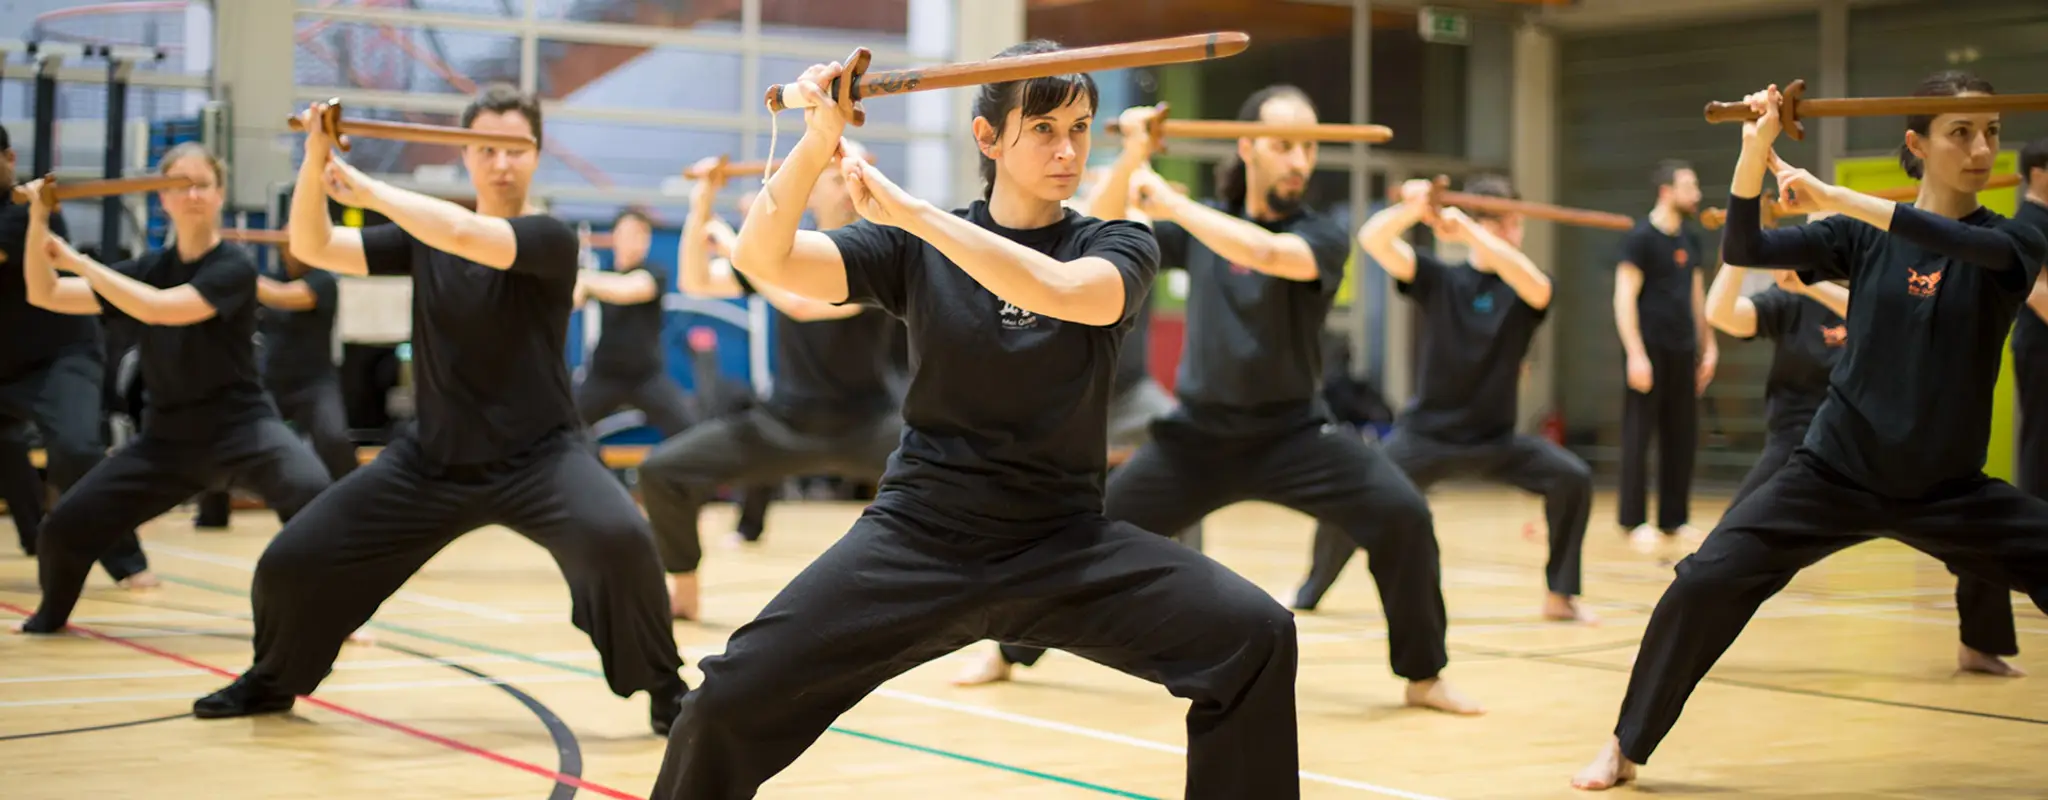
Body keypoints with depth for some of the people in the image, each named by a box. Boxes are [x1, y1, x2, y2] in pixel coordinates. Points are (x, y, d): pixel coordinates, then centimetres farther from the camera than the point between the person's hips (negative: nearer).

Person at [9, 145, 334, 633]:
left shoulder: (233, 266, -13)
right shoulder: (150, 269, 3)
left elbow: (160, 308, -29)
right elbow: (44, 295, 4)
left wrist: (78, 260, -23)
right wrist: (38, 220, -10)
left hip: (241, 425, -5)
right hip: (168, 436, 5)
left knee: (312, 493, -34)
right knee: (65, 527, -1)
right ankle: (51, 616, 30)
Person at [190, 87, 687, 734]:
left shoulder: (551, 241, -11)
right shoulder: (424, 238, 3)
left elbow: (467, 235, -31)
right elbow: (312, 247, -5)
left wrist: (368, 190, -22)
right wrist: (316, 162, -21)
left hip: (538, 455, -4)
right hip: (432, 459, 5)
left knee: (619, 537, -34)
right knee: (290, 563, 2)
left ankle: (665, 692, -12)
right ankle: (273, 681, 34)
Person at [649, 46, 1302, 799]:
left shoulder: (1117, 249, -1)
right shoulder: (915, 248, 0)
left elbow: (1065, 293, -25)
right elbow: (762, 258, -13)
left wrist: (911, 211, -27)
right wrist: (818, 142, -29)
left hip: (1064, 541, 0)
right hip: (919, 535, 0)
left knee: (1255, 639, -19)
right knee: (736, 693, -13)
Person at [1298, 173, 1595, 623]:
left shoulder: (1527, 292, -4)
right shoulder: (1440, 279, -3)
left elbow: (1533, 284, -30)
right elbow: (1371, 239, -17)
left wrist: (1466, 230, -39)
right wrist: (1412, 210, -38)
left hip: (1496, 440, 0)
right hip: (1426, 434, 0)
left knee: (1573, 477, -20)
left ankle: (1560, 596, -4)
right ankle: (1309, 593, 14)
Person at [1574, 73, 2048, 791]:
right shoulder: (1862, 238, 0)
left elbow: (1967, 245, -29)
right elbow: (1742, 249, -10)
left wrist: (1833, 197, -34)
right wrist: (1755, 152, -26)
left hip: (1949, 489, 0)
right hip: (1835, 473, 0)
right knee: (1706, 582, -14)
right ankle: (1626, 747, 3)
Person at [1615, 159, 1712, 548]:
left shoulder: (1690, 239, 13)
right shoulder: (1641, 237, -8)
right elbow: (1624, 298, -12)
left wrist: (1708, 346, 15)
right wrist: (1636, 354, -18)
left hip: (1683, 351, 7)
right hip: (1650, 350, -7)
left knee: (1682, 437, 7)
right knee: (1639, 436, -3)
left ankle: (1674, 518, 15)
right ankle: (1634, 520, 2)